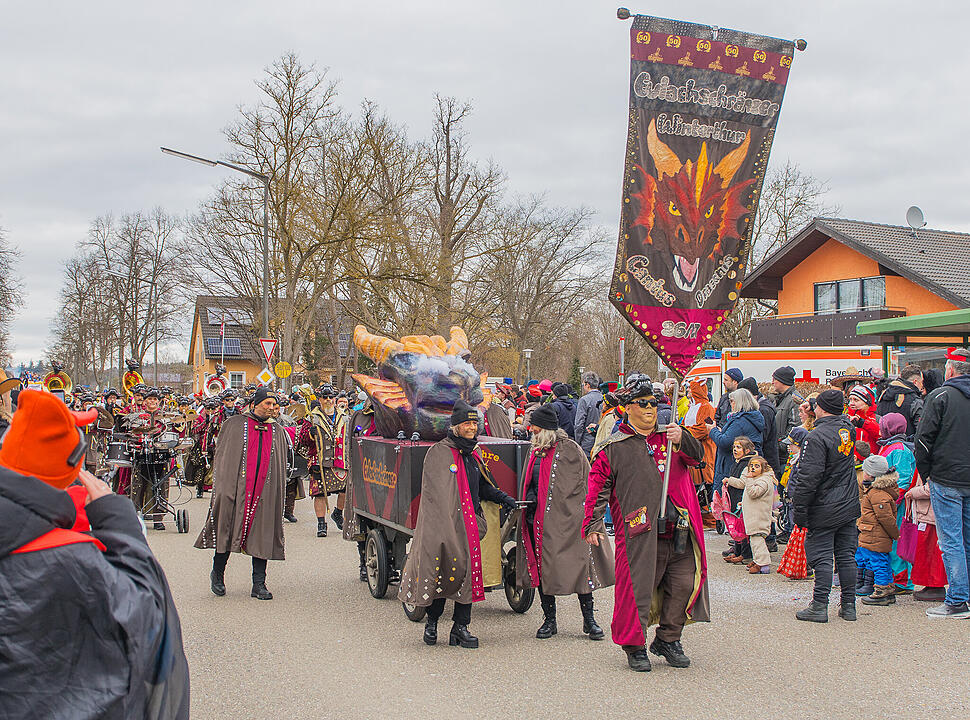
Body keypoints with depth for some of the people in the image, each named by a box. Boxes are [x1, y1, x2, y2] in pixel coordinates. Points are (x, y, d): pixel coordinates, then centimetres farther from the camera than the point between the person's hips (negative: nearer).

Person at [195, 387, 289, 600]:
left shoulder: (278, 431, 14)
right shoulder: (234, 425, 5)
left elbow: (281, 467, 16)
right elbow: (221, 456, 4)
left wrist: (278, 495, 10)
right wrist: (221, 488, -4)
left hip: (265, 492, 3)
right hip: (236, 487, -2)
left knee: (262, 535, 1)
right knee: (227, 531, 1)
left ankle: (259, 584, 7)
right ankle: (217, 573, 22)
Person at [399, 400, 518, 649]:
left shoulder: (473, 455, 16)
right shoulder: (439, 452, -6)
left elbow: (483, 486, 28)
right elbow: (435, 493, -11)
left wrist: (502, 498, 12)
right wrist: (445, 524, -18)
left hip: (468, 525, 6)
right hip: (443, 523, -6)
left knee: (467, 573, 1)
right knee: (441, 573, -2)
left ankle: (460, 628, 8)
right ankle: (432, 623, 17)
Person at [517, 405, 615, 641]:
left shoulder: (570, 450, -5)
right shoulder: (535, 451, 15)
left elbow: (585, 485, -5)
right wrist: (529, 502, 16)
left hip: (566, 518, -6)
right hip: (539, 519, 6)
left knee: (579, 564, -3)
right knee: (543, 568, 6)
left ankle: (589, 619, 8)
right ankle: (549, 620, 16)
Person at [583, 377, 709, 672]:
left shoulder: (670, 437, 14)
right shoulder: (615, 447, 5)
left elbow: (697, 455, -1)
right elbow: (598, 487, 6)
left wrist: (681, 439, -21)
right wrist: (593, 525, -1)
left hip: (677, 529, 3)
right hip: (638, 532, -3)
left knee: (684, 584, 4)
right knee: (637, 587, -4)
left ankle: (668, 640, 23)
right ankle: (635, 646, 14)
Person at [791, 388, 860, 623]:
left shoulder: (817, 437, -18)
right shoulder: (848, 429, 4)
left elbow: (808, 478, -20)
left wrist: (799, 510, -13)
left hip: (825, 510, -7)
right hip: (849, 506, 7)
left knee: (821, 558, -1)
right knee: (846, 557, 11)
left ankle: (819, 607, 1)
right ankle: (849, 606, 17)